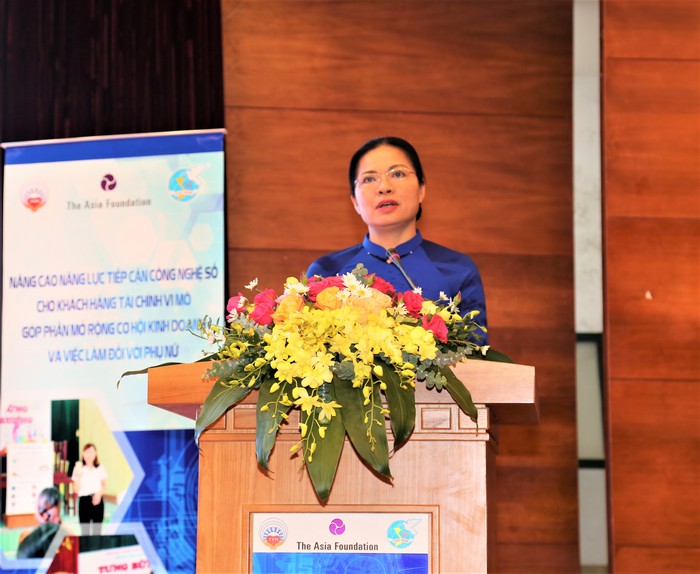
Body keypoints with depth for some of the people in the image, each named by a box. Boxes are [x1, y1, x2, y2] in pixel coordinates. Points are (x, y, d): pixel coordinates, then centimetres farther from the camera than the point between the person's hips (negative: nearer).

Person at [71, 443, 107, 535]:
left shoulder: (100, 468, 3)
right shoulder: (79, 468, -2)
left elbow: (104, 485, 13)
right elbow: (77, 489, -5)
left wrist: (99, 493, -6)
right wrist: (78, 475, -18)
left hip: (97, 500, 1)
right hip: (84, 500, -1)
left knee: (97, 529, 3)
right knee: (85, 529, -1)